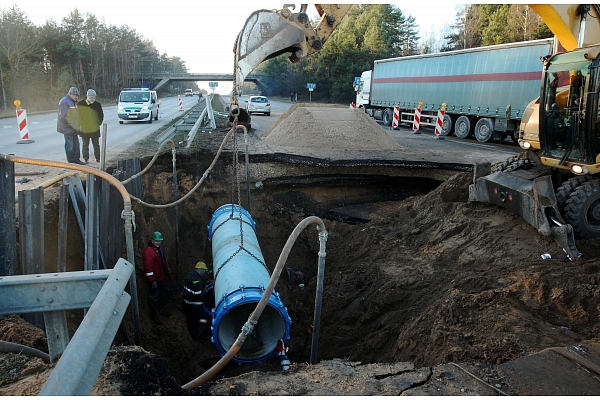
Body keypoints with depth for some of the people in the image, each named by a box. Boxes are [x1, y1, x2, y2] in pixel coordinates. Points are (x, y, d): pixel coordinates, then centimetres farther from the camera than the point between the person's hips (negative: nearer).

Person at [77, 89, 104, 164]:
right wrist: (80, 125, 1)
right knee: (85, 145, 8)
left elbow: (101, 115, 7)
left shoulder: (97, 104, -3)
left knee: (96, 145, 9)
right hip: (84, 130, 0)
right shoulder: (80, 104, -3)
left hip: (95, 130, 0)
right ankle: (86, 159, 18)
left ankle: (98, 158, 19)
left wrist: (98, 124, 1)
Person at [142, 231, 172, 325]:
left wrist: (167, 267, 21)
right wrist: (152, 281, -27)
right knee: (154, 297, 2)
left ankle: (157, 305, 47)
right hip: (154, 279, -9)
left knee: (165, 291, 25)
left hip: (160, 277, 10)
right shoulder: (148, 251, -27)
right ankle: (154, 316, 16)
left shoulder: (159, 246, 3)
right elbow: (148, 267, -28)